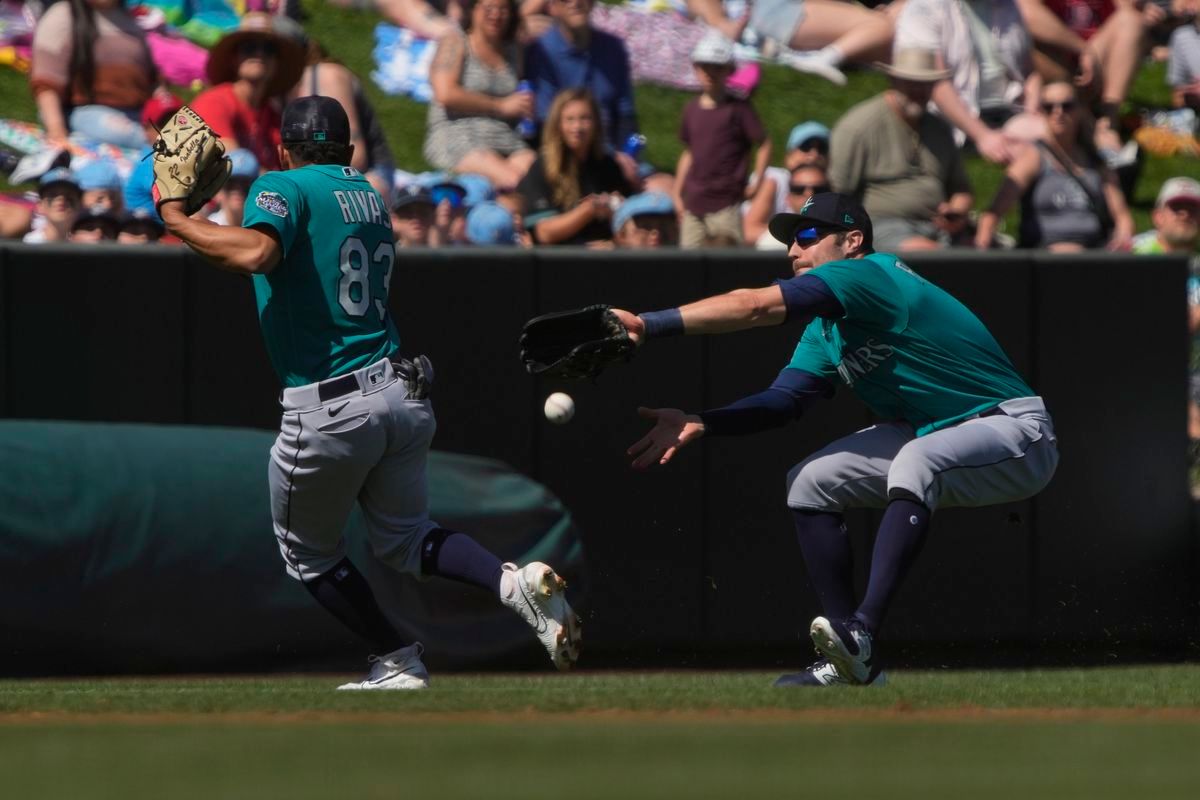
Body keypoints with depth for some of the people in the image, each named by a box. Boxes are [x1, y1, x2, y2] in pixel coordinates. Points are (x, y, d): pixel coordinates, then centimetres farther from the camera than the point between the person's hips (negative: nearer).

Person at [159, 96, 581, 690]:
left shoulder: (282, 188, -5)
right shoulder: (369, 196, 16)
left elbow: (256, 252, -26)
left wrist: (176, 219, -14)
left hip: (329, 411, -6)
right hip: (404, 393, 6)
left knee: (308, 553, 16)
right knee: (403, 538, 21)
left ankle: (396, 662, 14)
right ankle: (514, 581, -3)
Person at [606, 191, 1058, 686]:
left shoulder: (870, 275, -21)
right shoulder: (826, 327, 9)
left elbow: (758, 307, -31)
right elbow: (784, 399, -1)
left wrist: (651, 326, -36)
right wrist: (699, 423, -17)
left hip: (1014, 432, -10)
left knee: (917, 460, -38)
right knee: (810, 483, 3)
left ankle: (863, 632, -46)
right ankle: (853, 664, -2)